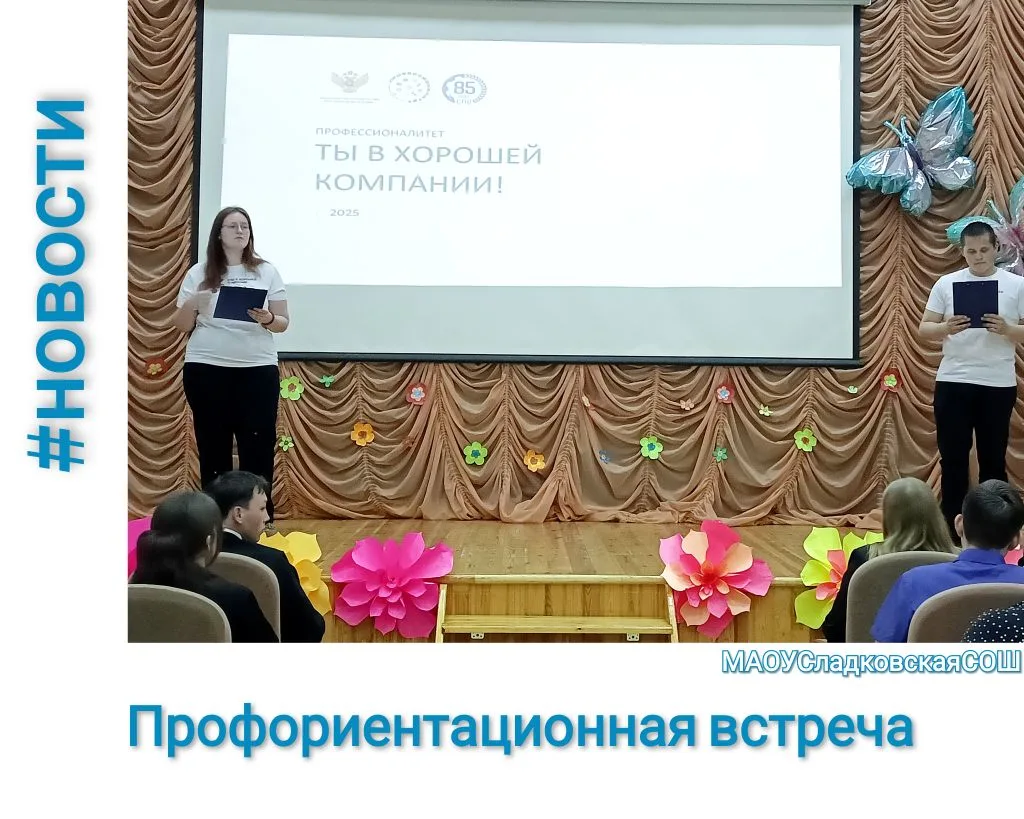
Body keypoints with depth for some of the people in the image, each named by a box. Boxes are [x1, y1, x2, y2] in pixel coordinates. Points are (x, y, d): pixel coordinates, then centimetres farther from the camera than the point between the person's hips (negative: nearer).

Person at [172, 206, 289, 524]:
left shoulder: (267, 272, 7)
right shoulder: (199, 273, 6)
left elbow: (283, 323, 7)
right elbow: (182, 326, 8)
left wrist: (268, 319, -16)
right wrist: (191, 305, -13)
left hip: (258, 370, 0)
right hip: (206, 370, 0)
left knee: (258, 447, -2)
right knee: (213, 447, 3)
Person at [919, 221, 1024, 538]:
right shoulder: (946, 283, 3)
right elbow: (924, 329, 3)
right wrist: (946, 328, -18)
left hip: (998, 385, 0)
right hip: (953, 382, 1)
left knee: (993, 457, 8)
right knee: (953, 457, 5)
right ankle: (951, 527, 16)